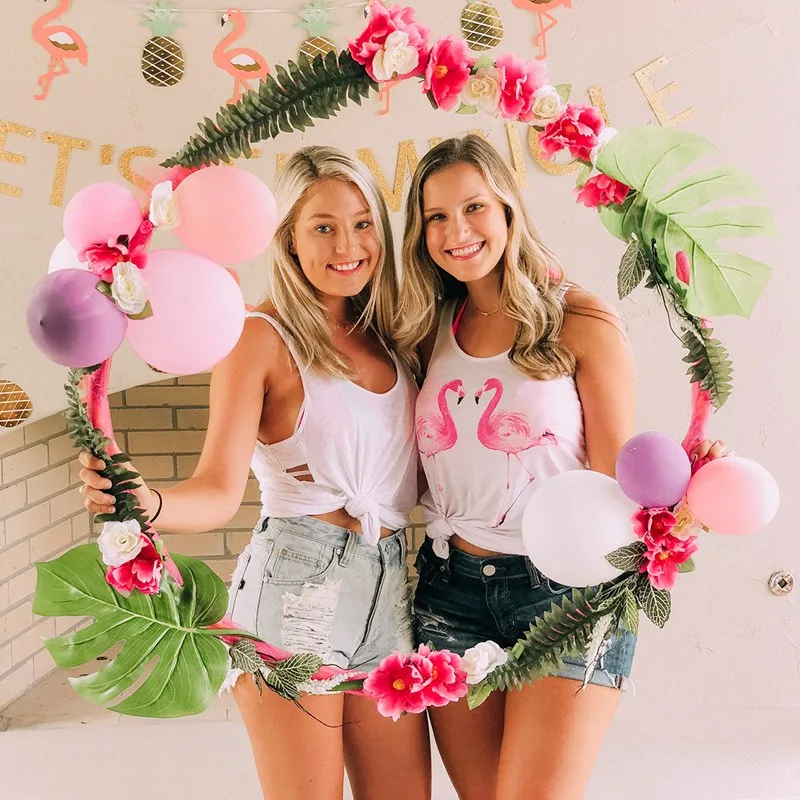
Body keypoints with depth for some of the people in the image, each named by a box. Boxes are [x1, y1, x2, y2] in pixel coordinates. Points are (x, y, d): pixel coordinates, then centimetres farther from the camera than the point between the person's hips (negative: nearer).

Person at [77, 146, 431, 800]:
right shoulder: (264, 338, -5)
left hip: (389, 589, 6)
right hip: (296, 584, -6)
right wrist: (146, 502, -34)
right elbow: (219, 491, -14)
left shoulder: (390, 338, 12)